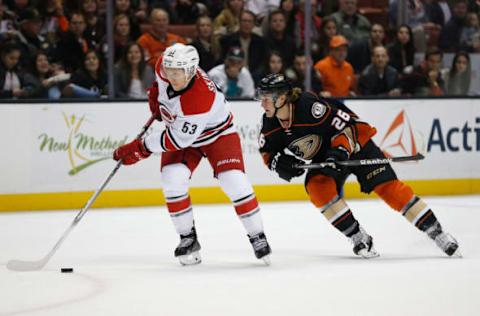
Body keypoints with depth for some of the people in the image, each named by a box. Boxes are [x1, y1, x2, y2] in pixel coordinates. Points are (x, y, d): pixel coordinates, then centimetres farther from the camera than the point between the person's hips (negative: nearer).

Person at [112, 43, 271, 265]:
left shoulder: (200, 100, -41)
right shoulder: (165, 66, -23)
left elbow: (179, 139, -34)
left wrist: (141, 148, -28)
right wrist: (155, 96, 7)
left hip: (216, 132, -6)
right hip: (178, 128, 6)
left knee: (233, 180, -19)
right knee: (172, 179, -17)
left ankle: (257, 237, -2)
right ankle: (188, 239, -2)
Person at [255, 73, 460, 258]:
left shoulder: (310, 106, -32)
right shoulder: (271, 123, -11)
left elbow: (346, 125, -26)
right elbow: (267, 152, 4)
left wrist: (340, 151, -39)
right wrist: (278, 162, -17)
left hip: (354, 142, -6)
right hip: (324, 157, 6)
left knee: (388, 187, -15)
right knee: (317, 187, -23)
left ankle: (436, 233, -8)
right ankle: (359, 239, -14)